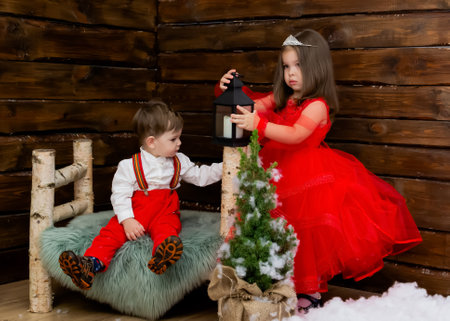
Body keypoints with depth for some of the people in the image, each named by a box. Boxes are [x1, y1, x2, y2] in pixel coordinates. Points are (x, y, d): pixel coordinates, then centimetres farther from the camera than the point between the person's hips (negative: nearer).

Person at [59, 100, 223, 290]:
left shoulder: (180, 162, 14)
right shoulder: (130, 166, -1)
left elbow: (201, 176, 22)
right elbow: (120, 194, -6)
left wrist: (223, 168, 12)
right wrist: (127, 220, -19)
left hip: (166, 212, 1)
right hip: (136, 212, -1)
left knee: (167, 229, -34)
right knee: (112, 231, -26)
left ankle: (162, 256, -65)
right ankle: (93, 263, -44)